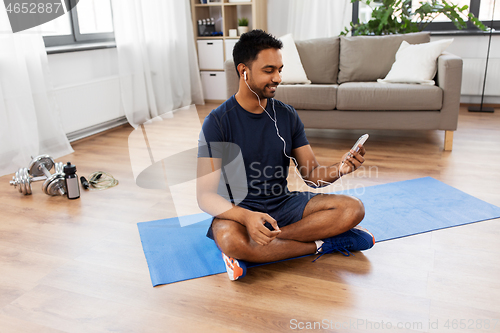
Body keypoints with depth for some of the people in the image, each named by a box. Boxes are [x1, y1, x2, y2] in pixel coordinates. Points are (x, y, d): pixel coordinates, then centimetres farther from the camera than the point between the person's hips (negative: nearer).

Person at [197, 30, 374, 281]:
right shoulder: (218, 122, -12)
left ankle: (257, 246, -20)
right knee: (229, 239, -38)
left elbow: (312, 175, 3)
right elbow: (205, 196, -18)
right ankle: (322, 244, -17)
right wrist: (246, 216, -38)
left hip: (284, 204, 4)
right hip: (239, 209, -3)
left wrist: (339, 169, -20)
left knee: (353, 208, -17)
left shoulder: (287, 115, 2)